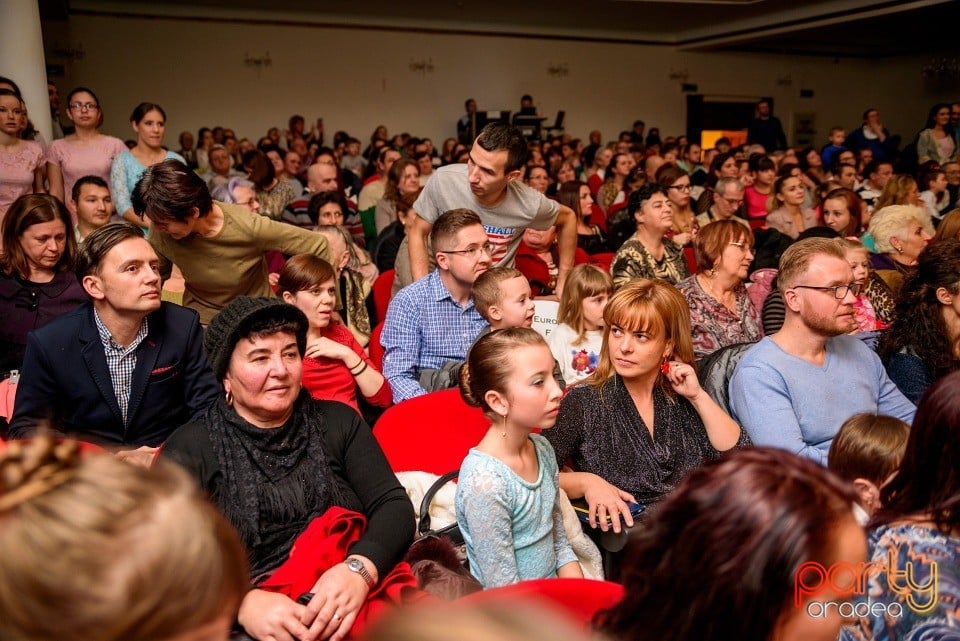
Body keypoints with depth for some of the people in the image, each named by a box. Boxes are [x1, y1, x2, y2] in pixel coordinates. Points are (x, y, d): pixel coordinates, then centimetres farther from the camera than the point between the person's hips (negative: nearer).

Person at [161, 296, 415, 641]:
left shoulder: (338, 422, 11)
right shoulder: (190, 448, 4)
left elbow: (393, 504, 3)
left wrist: (359, 569, -17)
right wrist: (243, 603, -23)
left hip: (350, 603, 1)